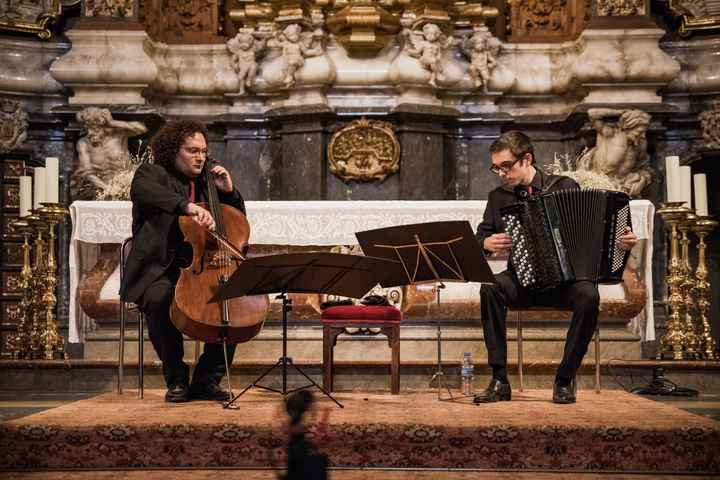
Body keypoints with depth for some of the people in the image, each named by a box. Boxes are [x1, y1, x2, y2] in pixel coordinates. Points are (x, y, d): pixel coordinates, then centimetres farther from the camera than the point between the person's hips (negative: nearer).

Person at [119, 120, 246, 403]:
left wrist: (228, 191, 7)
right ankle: (176, 378, -17)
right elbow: (143, 191, -25)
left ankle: (206, 379, -6)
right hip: (161, 271, -5)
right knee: (159, 299, -36)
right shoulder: (152, 173, 3)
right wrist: (188, 206, -40)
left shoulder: (205, 183, 20)